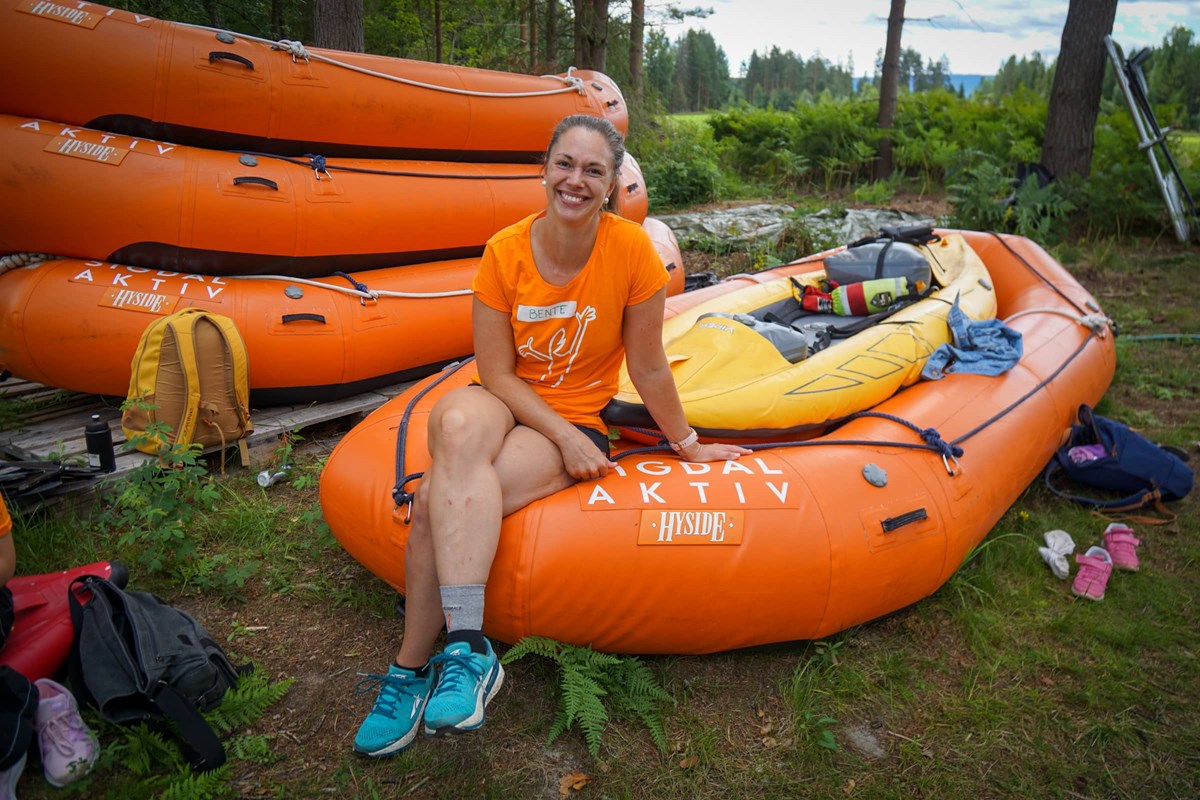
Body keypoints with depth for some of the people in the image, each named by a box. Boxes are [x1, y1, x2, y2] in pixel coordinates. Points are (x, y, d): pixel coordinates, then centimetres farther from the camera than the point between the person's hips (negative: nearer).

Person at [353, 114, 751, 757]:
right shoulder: (504, 251, -7)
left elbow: (649, 371, -3)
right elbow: (496, 374, -6)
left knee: (439, 501, -28)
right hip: (505, 404, 2)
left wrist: (687, 445, 6)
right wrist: (563, 435, -16)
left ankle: (412, 669, -11)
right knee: (460, 421, -36)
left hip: (578, 420, -2)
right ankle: (468, 647, -33)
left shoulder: (632, 250, -12)